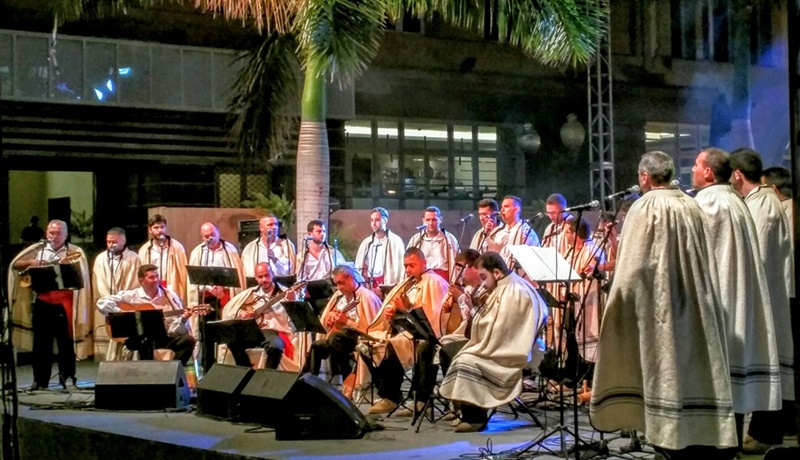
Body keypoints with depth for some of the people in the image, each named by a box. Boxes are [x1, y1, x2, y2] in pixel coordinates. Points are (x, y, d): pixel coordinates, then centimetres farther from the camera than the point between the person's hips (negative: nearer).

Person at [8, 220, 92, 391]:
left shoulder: (73, 252, 1)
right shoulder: (38, 249, 9)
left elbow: (81, 272, -12)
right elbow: (15, 265, 9)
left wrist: (67, 265, -30)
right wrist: (30, 263, -9)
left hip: (64, 302, -2)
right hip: (42, 302, 2)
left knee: (66, 341, 2)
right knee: (40, 342, 5)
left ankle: (68, 378, 11)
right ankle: (40, 380, 12)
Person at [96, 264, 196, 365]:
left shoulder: (170, 295, 4)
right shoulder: (132, 295, 2)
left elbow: (175, 329, 2)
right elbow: (102, 302, -3)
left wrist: (183, 319, -20)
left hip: (163, 337, 1)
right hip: (138, 338, -1)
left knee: (188, 340, -25)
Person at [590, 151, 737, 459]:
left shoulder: (645, 208, -10)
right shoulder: (693, 207, 8)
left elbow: (633, 267, -12)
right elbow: (707, 264, 12)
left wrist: (620, 302, -3)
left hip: (659, 306, -6)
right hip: (696, 308, 6)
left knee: (666, 371, -2)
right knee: (694, 364, 9)